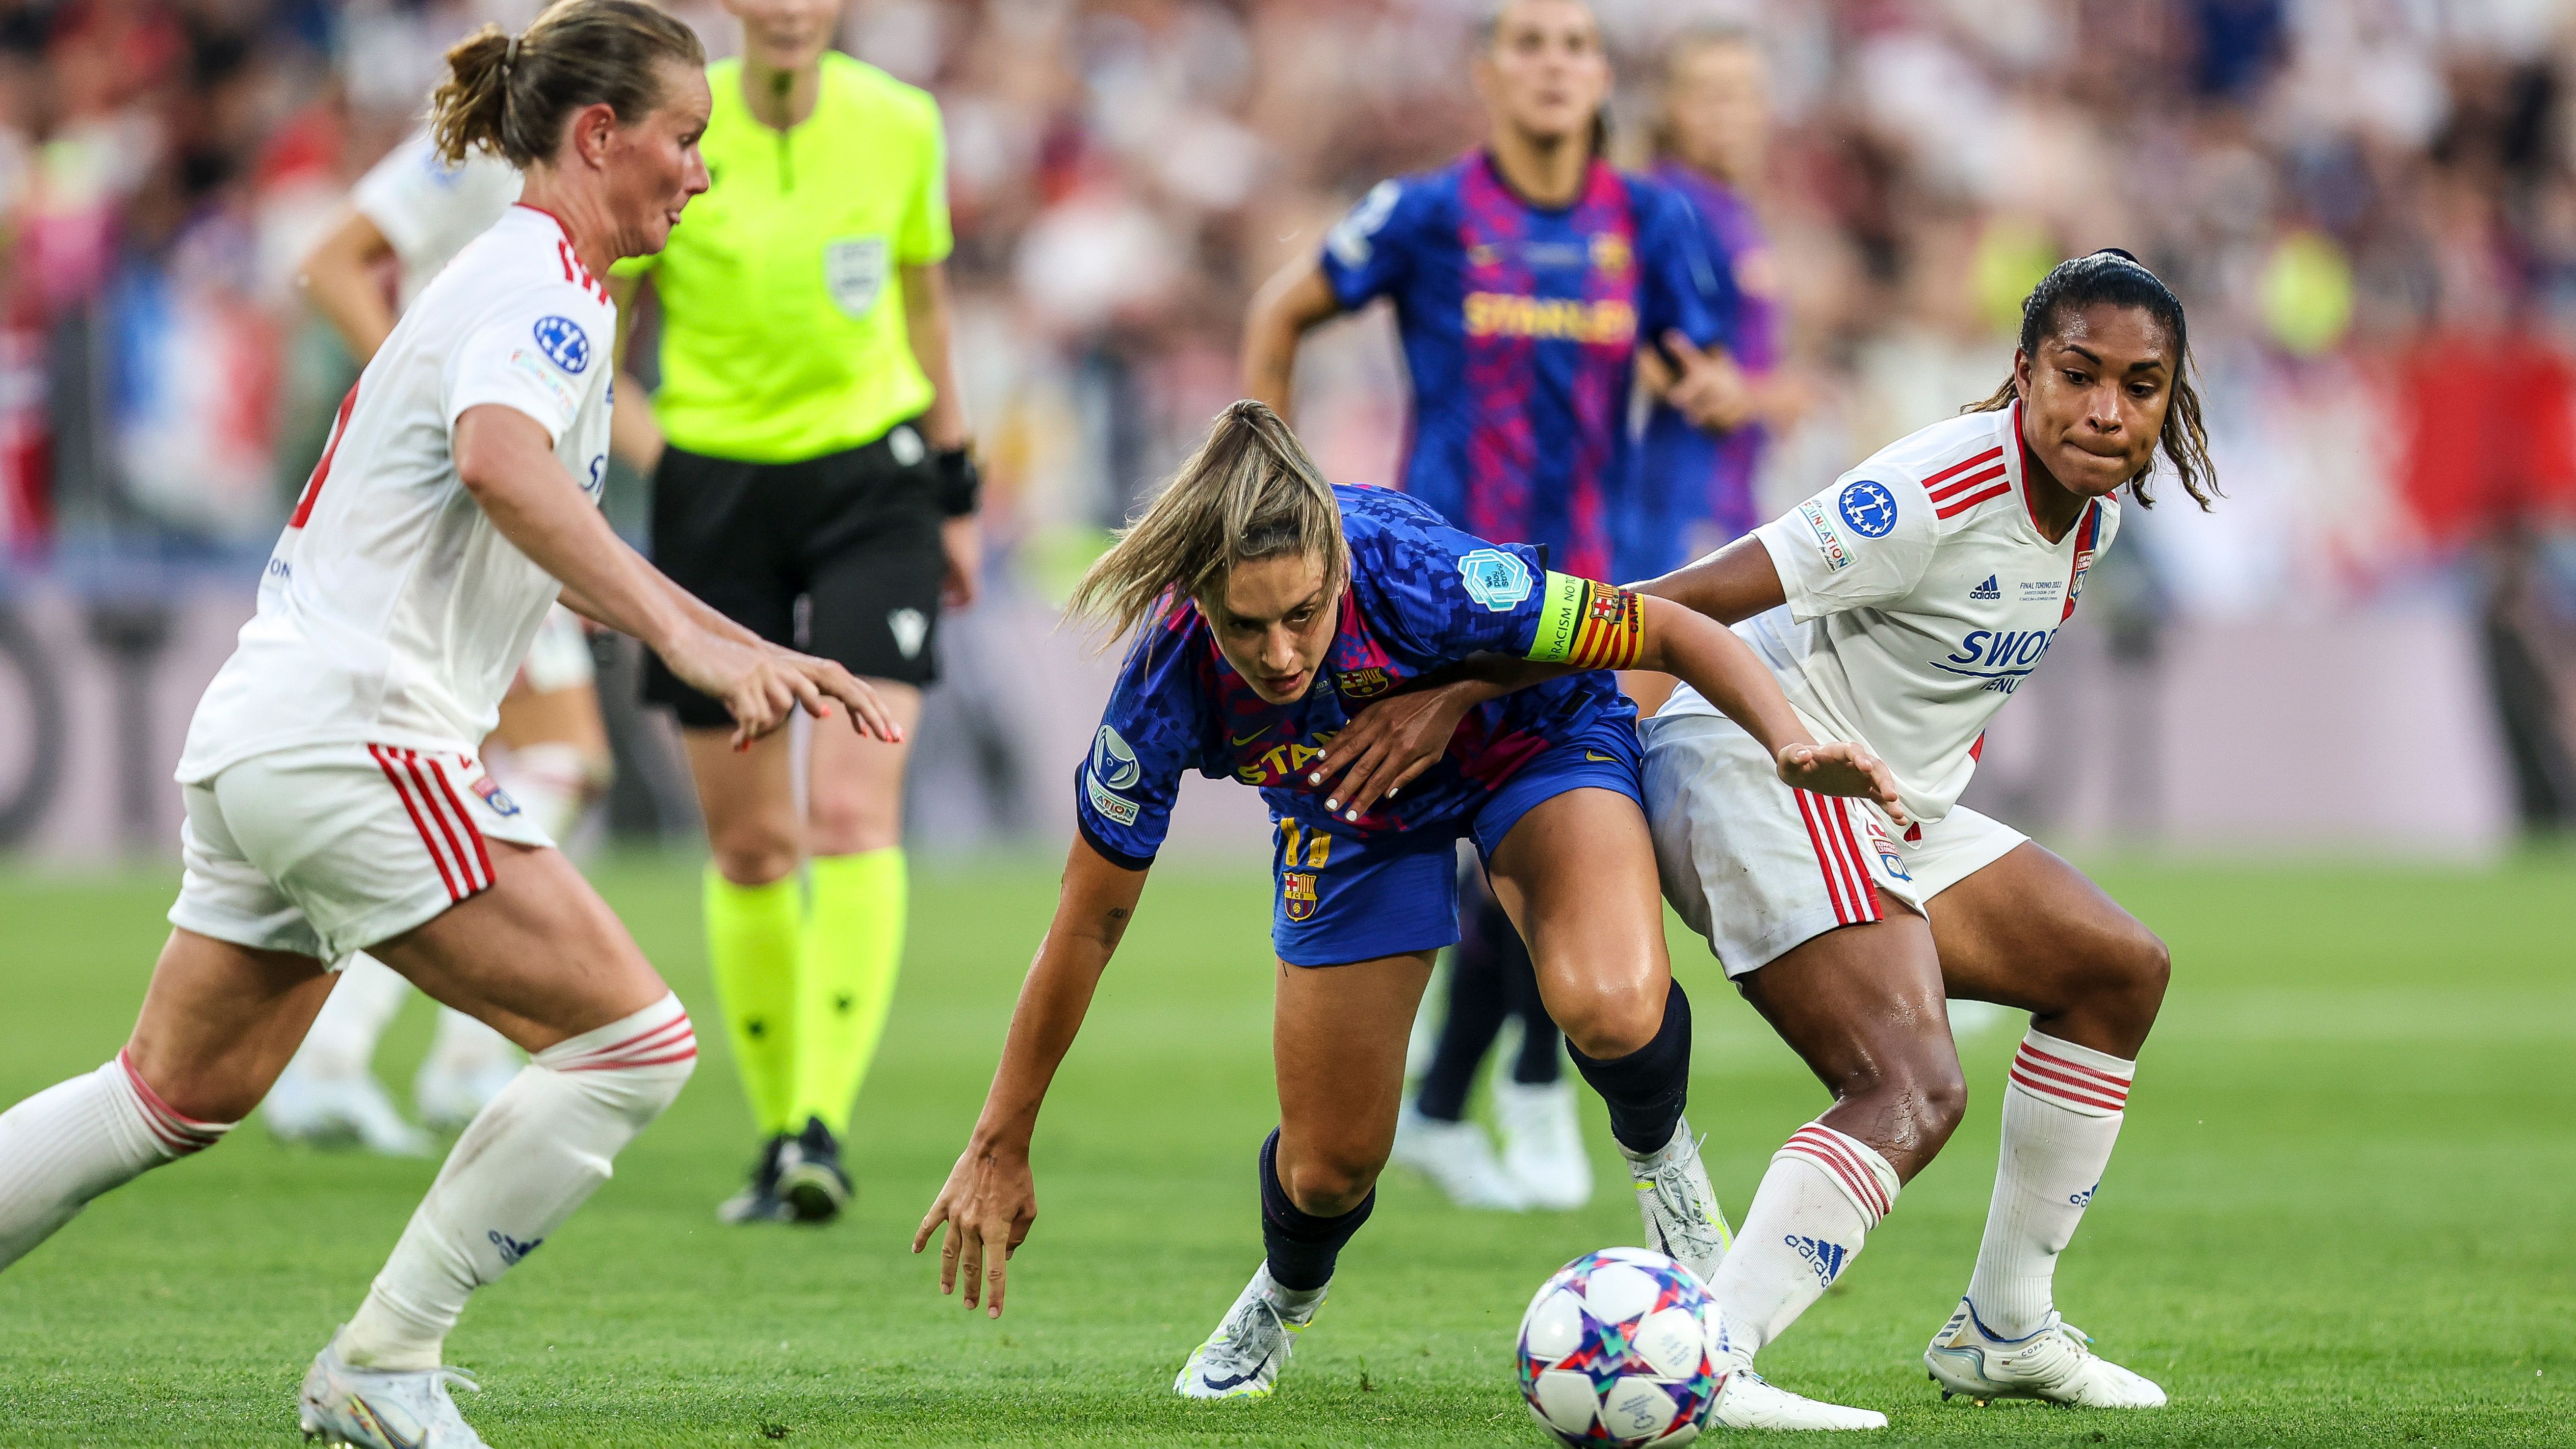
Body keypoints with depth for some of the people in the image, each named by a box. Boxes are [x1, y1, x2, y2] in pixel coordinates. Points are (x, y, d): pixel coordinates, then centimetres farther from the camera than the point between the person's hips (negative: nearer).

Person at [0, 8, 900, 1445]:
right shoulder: (544, 281, -10)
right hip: (355, 740, -11)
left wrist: (758, 656, 30)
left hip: (258, 736, 11)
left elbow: (557, 548, 35)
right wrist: (686, 634, -39)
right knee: (635, 1042, -9)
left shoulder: (510, 278, 22)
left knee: (181, 1097, 19)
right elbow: (500, 463, -31)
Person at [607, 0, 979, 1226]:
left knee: (855, 810, -17)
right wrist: (650, 456, -13)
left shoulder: (900, 126, -2)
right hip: (716, 489, 0)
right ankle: (775, 1136, 20)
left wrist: (957, 492, 15)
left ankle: (825, 1127, -19)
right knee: (750, 847, 5)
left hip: (873, 479, 0)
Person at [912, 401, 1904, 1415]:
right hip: (1353, 816, 2)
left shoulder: (1419, 577, -40)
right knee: (1329, 1166, 3)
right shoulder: (1169, 689, -32)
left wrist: (1791, 745, -47)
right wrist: (1000, 1148, -13)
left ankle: (1660, 1159, 4)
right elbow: (1088, 924, -18)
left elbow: (1674, 634, -28)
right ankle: (1282, 1303, 41)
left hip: (1535, 741, -2)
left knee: (1610, 1009, -32)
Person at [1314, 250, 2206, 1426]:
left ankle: (2004, 1333, 23)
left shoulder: (2091, 512, 4)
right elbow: (1677, 605, -27)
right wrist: (1453, 696, -29)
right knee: (1910, 1091, -26)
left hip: (1880, 807, 10)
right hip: (1754, 770, -10)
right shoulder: (1943, 491, -24)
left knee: (2120, 972, 17)